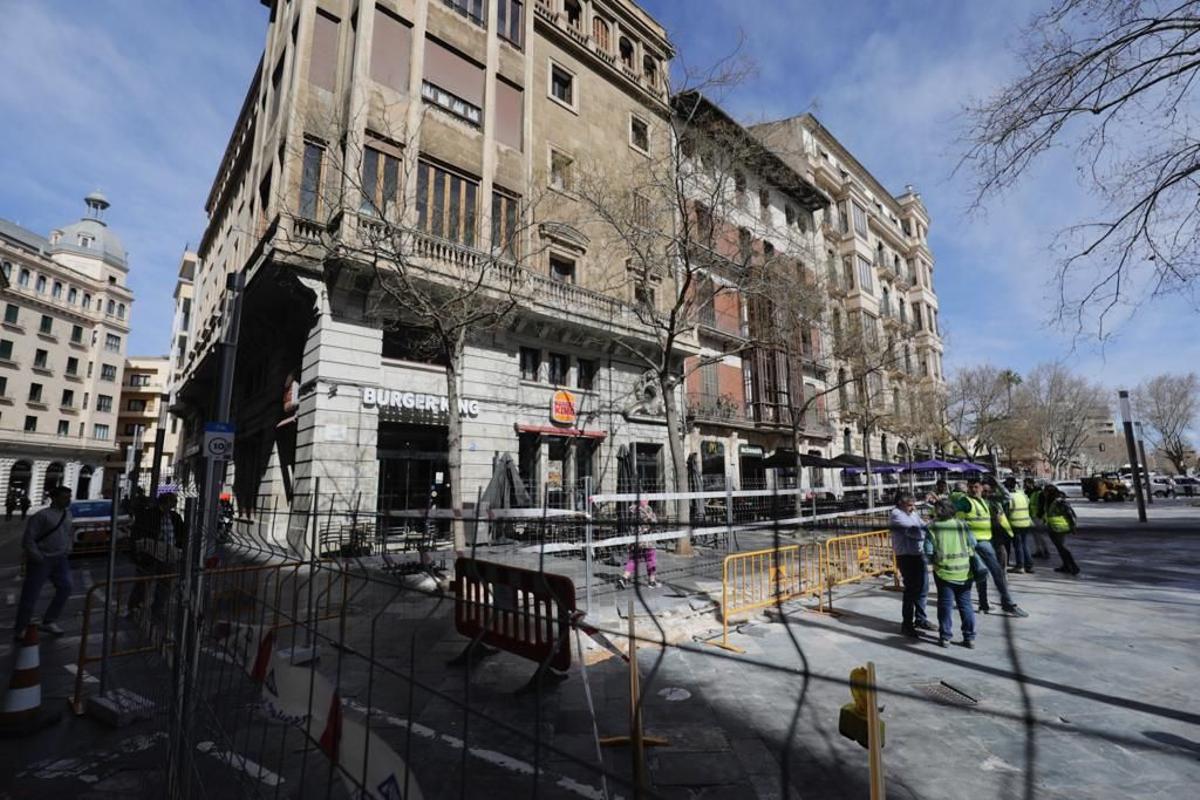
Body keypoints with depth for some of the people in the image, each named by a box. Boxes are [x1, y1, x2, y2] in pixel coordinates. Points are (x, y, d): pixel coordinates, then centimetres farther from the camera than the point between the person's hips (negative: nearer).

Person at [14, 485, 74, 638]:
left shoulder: (68, 514, 8)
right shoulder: (42, 515, -14)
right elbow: (28, 539, -14)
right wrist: (37, 557, -15)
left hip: (60, 559, 6)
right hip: (41, 560, -6)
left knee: (65, 588, 2)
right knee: (30, 595, 2)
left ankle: (48, 621, 16)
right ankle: (20, 629, 16)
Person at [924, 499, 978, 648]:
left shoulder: (932, 527, -8)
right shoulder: (962, 525, -2)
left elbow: (928, 551, -10)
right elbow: (973, 545, 0)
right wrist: (967, 557, 16)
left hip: (944, 571, -2)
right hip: (964, 571, 2)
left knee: (945, 604, 8)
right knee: (965, 604, 12)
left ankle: (945, 637, 13)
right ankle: (969, 637, 17)